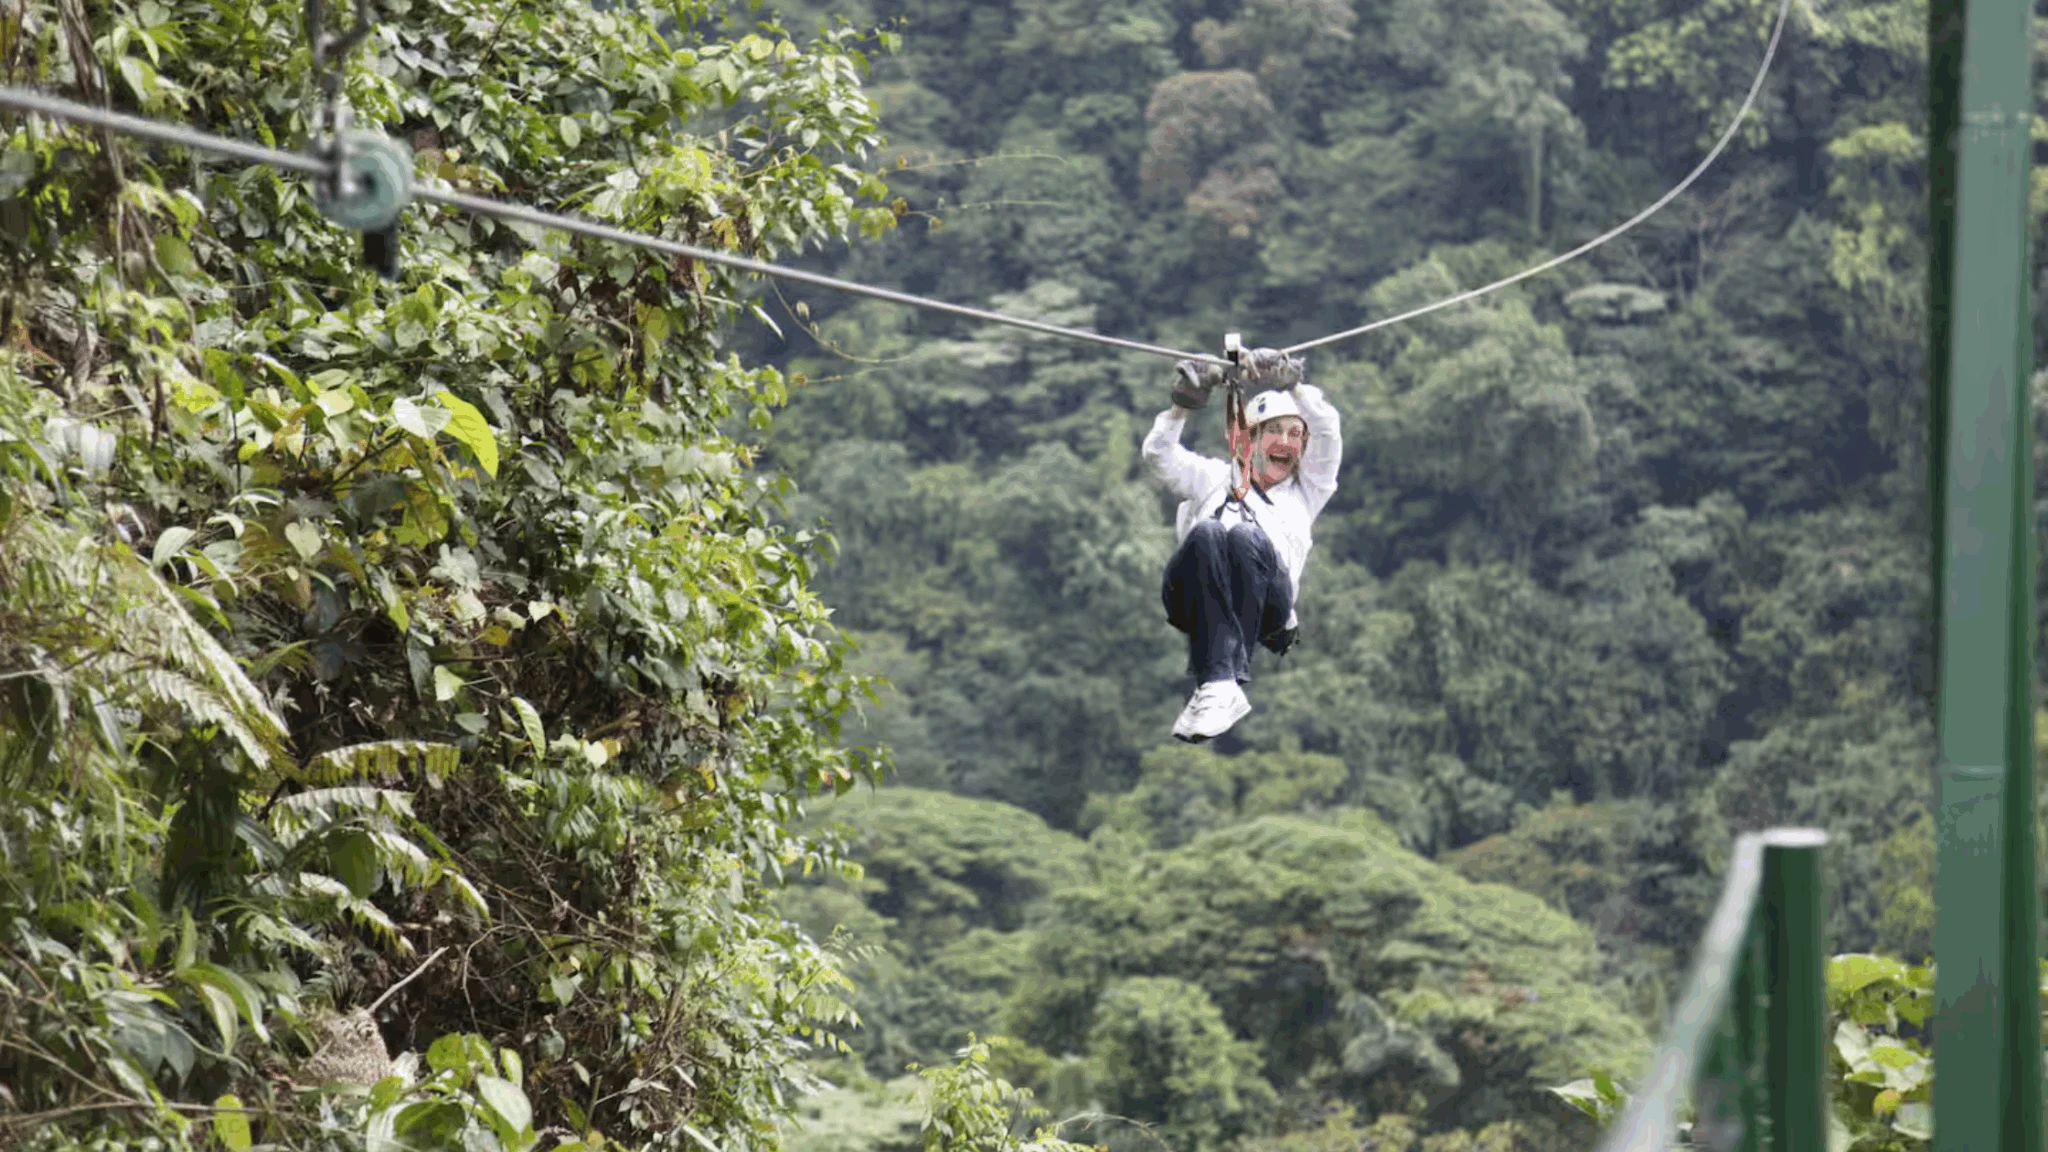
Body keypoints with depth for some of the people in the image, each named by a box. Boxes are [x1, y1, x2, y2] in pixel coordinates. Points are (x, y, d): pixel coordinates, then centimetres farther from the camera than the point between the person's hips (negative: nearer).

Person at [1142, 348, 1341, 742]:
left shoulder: (1306, 489, 36)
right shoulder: (1214, 477, 38)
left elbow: (1327, 430, 21)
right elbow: (1159, 456, 24)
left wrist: (1291, 385, 8)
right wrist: (1182, 406, 9)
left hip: (1267, 601, 0)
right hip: (1196, 599, 1)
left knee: (1246, 537, -34)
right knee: (1206, 534, -34)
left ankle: (1217, 686, -46)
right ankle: (1224, 683, -51)